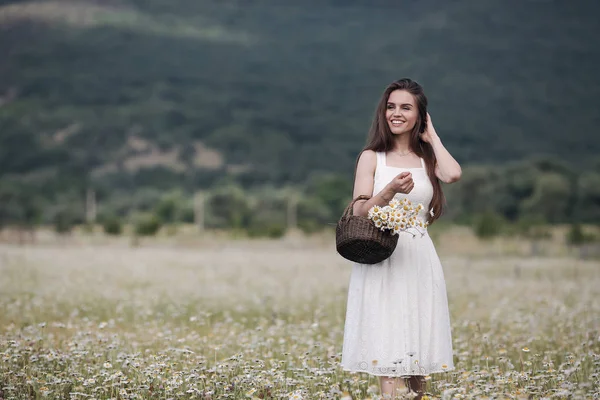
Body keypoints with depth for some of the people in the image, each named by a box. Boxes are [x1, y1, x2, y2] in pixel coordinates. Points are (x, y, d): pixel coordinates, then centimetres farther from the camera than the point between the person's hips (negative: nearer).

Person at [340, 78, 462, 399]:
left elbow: (453, 174, -12)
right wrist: (390, 190, -20)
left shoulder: (428, 158, 11)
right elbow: (359, 213, -3)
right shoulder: (372, 157, 4)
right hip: (381, 259, -3)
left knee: (417, 350, 3)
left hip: (419, 262, 3)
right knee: (389, 352, -10)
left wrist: (432, 136, 3)